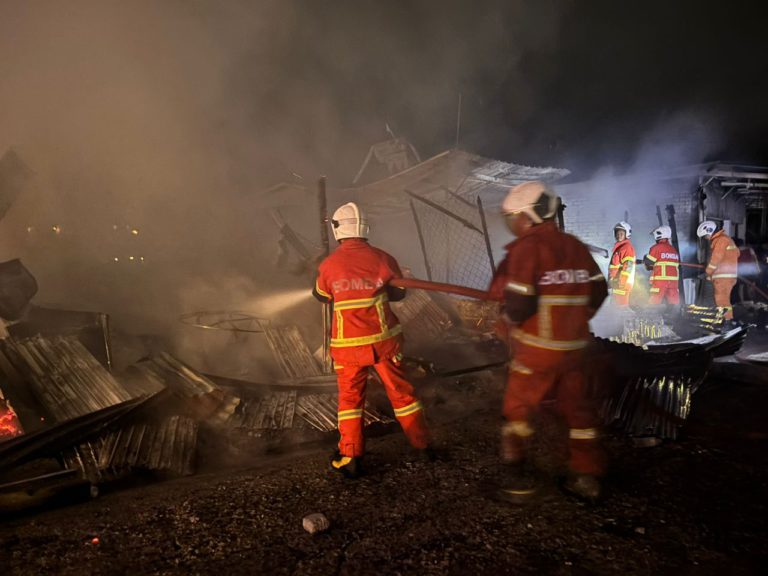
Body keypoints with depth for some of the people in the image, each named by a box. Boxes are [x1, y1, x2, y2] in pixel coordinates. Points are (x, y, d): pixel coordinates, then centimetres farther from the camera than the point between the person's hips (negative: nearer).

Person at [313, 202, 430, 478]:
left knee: (350, 397, 14)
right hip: (384, 340, 1)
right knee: (401, 391, 14)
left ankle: (350, 457, 14)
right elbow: (399, 293, 6)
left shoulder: (328, 265, -9)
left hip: (348, 344, 0)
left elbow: (322, 297, 11)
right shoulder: (382, 259, -8)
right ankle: (423, 444, 27)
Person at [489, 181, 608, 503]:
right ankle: (587, 476, 24)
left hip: (537, 348, -6)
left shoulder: (526, 248, -14)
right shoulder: (576, 247, 6)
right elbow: (598, 291, 9)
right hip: (574, 345, 6)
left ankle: (522, 479, 13)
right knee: (577, 408, 17)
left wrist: (508, 318, 0)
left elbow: (518, 303, -20)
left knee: (518, 410, 10)